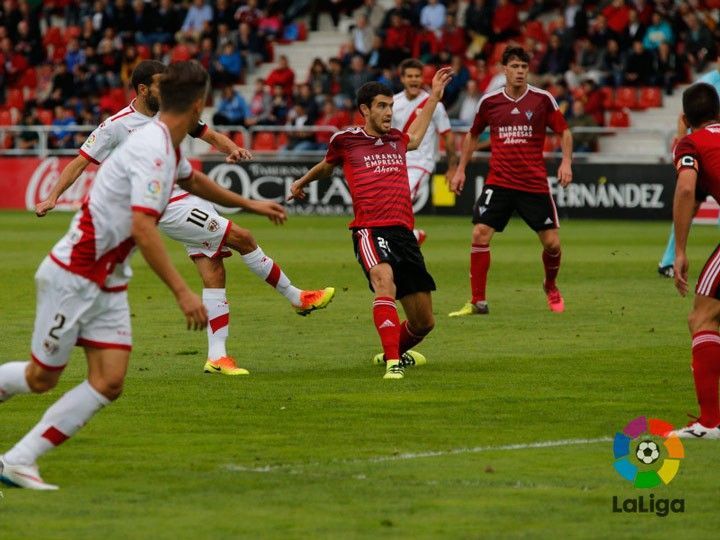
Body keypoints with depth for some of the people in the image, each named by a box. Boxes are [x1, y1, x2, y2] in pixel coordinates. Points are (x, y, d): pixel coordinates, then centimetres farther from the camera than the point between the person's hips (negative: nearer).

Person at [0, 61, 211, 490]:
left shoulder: (170, 148, 7)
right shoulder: (151, 150, -23)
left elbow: (193, 181, 32)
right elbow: (143, 229, -32)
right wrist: (182, 292, -33)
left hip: (109, 284, 9)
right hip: (72, 276, -9)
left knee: (109, 384, -4)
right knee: (41, 378, 2)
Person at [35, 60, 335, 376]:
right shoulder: (116, 126, -7)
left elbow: (210, 135, 15)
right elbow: (80, 162, -3)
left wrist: (233, 148, -7)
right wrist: (53, 197, -12)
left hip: (193, 201, 7)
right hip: (170, 208, -7)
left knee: (214, 274, 0)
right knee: (242, 238, -12)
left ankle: (217, 356, 4)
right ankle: (297, 298, 2)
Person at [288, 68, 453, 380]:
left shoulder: (397, 140, 17)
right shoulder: (345, 141, 6)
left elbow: (415, 137, 44)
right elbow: (327, 166, 29)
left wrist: (434, 95, 46)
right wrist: (301, 183, 45)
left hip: (403, 231, 5)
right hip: (369, 229, -5)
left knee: (424, 322, 7)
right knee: (384, 280, -37)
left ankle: (393, 352, 38)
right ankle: (392, 363, -42)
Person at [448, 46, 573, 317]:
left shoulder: (542, 99, -3)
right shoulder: (489, 101, 2)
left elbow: (564, 131, 5)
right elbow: (472, 135, 17)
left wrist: (566, 162, -10)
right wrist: (461, 169, 14)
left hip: (534, 183, -1)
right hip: (498, 181, 1)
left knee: (552, 242, -1)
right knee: (480, 234, -14)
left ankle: (550, 286, 31)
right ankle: (478, 302, -4)